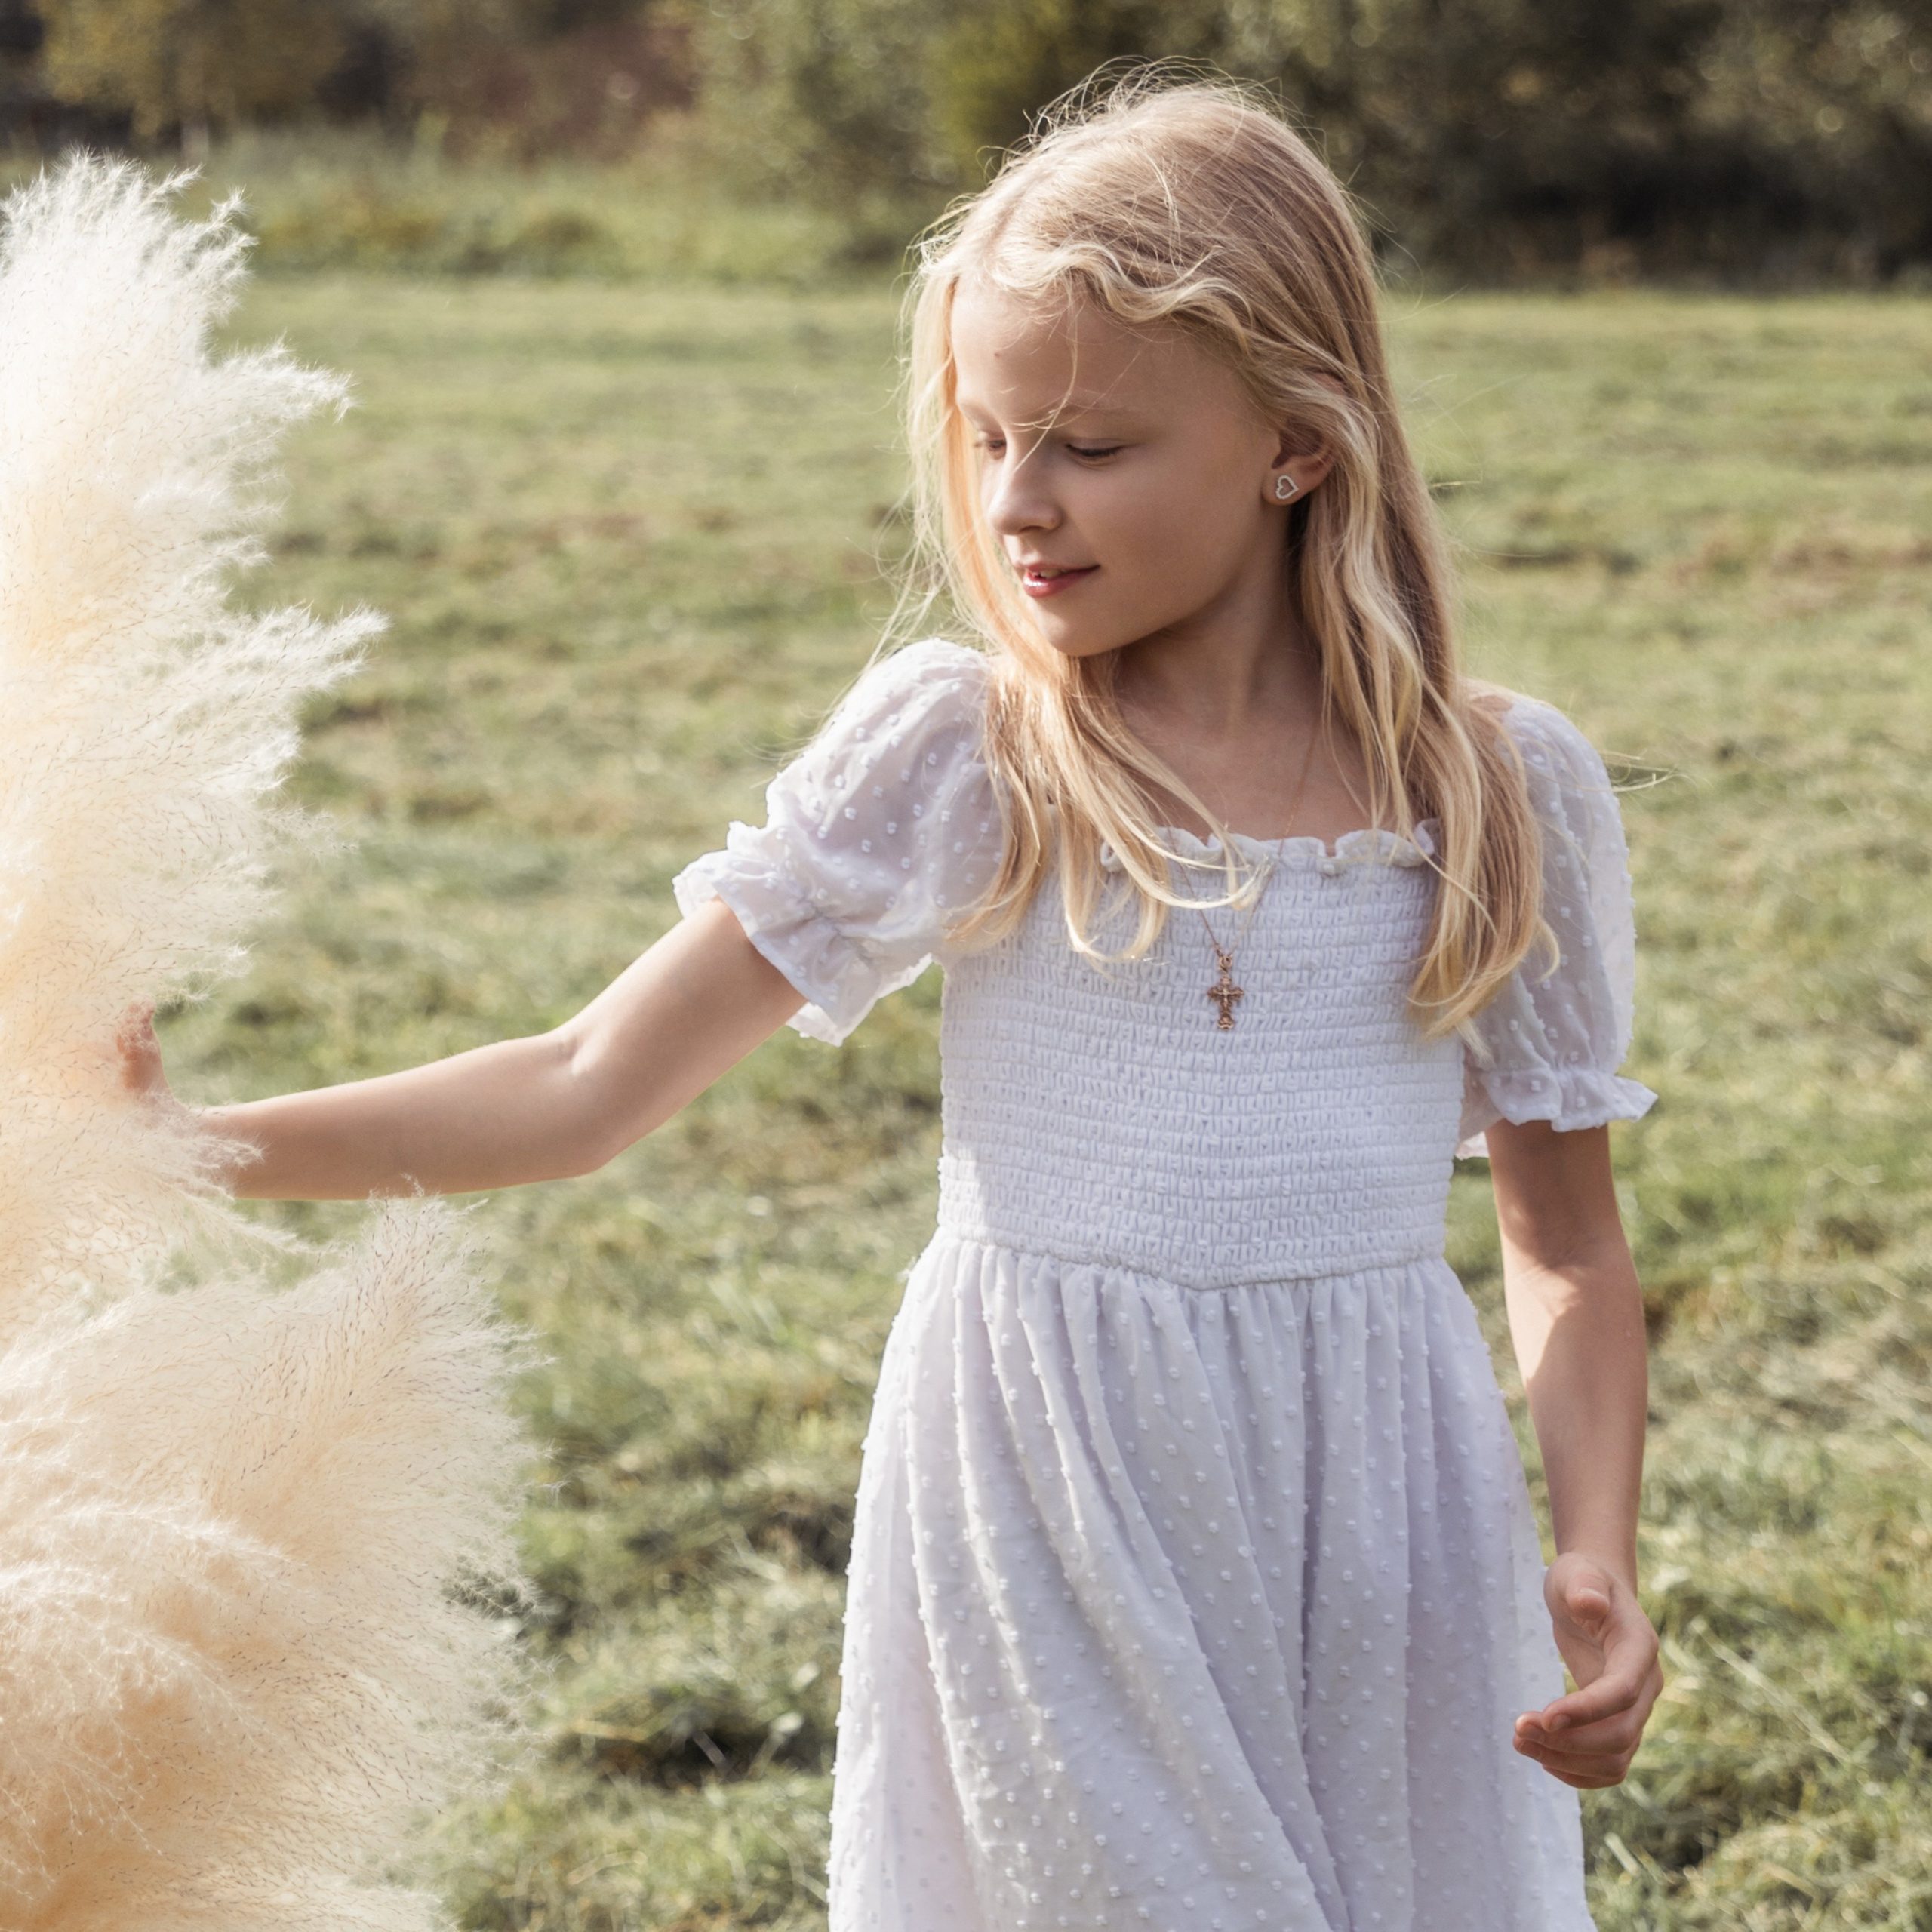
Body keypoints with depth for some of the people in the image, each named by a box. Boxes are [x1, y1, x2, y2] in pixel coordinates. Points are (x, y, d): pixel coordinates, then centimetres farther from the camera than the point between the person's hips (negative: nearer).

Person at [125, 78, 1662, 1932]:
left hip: (1375, 1557, 1)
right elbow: (586, 1089, -4)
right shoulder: (951, 756, -4)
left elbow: (1571, 1248, 6)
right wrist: (178, 1142, -12)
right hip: (1040, 1545, -1)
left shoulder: (1505, 790, -1)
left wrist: (1599, 1556, -10)